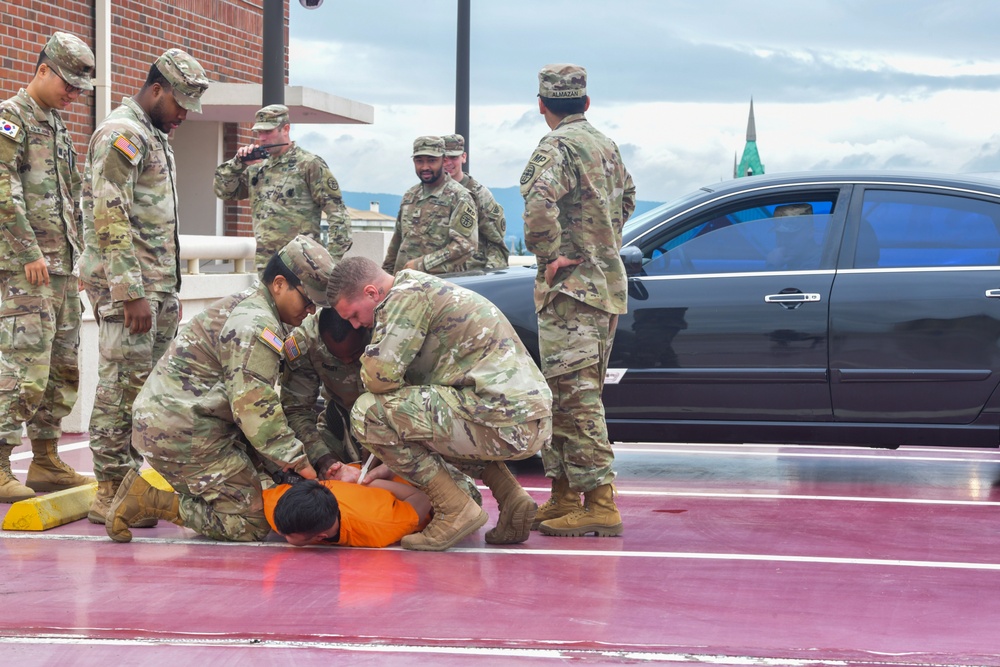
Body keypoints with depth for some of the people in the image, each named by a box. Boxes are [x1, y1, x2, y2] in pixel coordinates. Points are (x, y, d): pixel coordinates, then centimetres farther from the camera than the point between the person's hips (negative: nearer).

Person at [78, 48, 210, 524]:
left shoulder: (155, 137, 20)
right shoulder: (121, 134, -12)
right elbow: (110, 220, -20)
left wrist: (169, 291, 23)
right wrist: (131, 293, -22)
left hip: (158, 284, 10)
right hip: (126, 284, -10)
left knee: (152, 382, 10)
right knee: (123, 384, -7)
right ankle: (109, 493, -4)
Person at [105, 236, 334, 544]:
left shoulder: (243, 306, 18)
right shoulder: (256, 325, -15)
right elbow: (255, 409, -20)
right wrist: (297, 461, -13)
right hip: (183, 434, -10)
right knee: (251, 524, -7)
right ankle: (148, 498, -8)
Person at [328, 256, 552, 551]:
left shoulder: (407, 294, -4)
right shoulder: (426, 289, 26)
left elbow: (380, 377, -15)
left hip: (506, 421, -10)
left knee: (368, 412, -10)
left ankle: (456, 509, -6)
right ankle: (513, 499, 18)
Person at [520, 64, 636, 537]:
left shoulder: (556, 147, -12)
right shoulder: (606, 146, 17)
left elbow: (539, 204, -30)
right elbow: (626, 197, 34)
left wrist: (550, 255, -19)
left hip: (571, 285, -9)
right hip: (607, 281, 9)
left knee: (576, 396, -11)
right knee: (569, 395, 15)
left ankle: (599, 503, -14)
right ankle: (563, 496, 19)